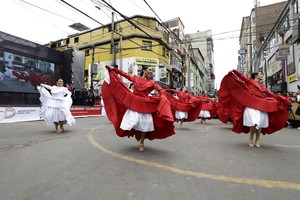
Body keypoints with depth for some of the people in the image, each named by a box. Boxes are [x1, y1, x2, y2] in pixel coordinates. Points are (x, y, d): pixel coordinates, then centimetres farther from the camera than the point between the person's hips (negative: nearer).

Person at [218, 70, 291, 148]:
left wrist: (279, 98, 18)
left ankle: (257, 141, 13)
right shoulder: (250, 81, 9)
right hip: (252, 105, -6)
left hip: (262, 106, 6)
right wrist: (234, 71, -15)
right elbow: (242, 76, -3)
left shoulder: (262, 86, 25)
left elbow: (270, 93, 23)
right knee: (255, 123, -18)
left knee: (260, 124, 3)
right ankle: (251, 139, 2)